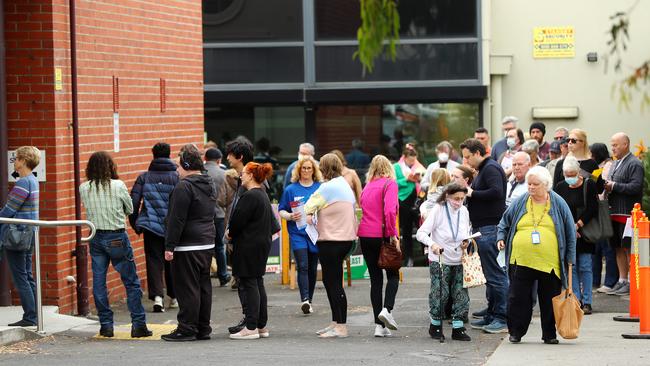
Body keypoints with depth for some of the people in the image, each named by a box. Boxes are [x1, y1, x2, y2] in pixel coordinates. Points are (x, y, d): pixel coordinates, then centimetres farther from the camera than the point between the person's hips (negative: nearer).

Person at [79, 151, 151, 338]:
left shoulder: (84, 188, -3)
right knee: (131, 282, 4)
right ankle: (138, 325, 3)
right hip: (117, 237, -3)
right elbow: (130, 209, 2)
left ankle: (106, 325, 9)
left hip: (96, 238, 3)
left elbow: (88, 209, 9)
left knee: (99, 282, 8)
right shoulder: (118, 186, -11)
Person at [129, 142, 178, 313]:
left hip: (151, 226, 0)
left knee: (154, 261, 2)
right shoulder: (177, 177, -3)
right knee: (172, 261, 14)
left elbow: (133, 202, -2)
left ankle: (157, 296, -14)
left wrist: (135, 224, 8)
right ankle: (174, 297, 23)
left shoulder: (144, 177, 2)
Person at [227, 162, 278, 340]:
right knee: (258, 284, 13)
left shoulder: (250, 196, -17)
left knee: (249, 284, -7)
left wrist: (230, 233, 1)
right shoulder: (263, 195, 14)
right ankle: (262, 326, 17)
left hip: (248, 245, -10)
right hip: (262, 243, 10)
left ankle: (251, 328, -7)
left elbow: (238, 220, -19)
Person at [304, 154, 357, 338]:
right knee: (330, 280, 17)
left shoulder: (329, 186, -14)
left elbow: (310, 205, -12)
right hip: (345, 238, 10)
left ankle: (341, 327, -5)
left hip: (332, 240, -10)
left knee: (334, 283, -6)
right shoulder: (344, 184, 15)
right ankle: (336, 322, 22)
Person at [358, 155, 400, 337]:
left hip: (365, 235, 5)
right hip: (383, 235, -5)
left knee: (375, 278, 8)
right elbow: (390, 210, -18)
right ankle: (387, 309, -13)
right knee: (393, 275, 11)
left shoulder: (367, 187, 13)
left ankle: (379, 326, 5)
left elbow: (363, 209, 10)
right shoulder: (390, 183, -5)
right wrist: (393, 234, -15)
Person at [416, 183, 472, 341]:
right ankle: (435, 325, 16)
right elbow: (421, 233, -18)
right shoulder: (438, 210, -13)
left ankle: (457, 328, 9)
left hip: (458, 261, 5)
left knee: (461, 294, 1)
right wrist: (432, 244, -36)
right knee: (440, 294, -3)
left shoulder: (464, 211, 3)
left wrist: (467, 242, -4)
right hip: (439, 261, -5)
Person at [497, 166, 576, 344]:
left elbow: (570, 232, 8)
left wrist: (570, 257, 4)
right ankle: (516, 332, 13)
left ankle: (549, 334, 16)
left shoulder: (558, 203, 5)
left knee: (549, 300, 5)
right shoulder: (520, 203, 8)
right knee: (519, 298, 1)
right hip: (522, 261, 1)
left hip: (549, 262, -1)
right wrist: (501, 238, 2)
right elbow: (504, 223, 21)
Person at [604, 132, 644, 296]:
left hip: (627, 213, -9)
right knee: (619, 248, 11)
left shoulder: (634, 164, -9)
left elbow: (635, 187, -19)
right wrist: (606, 186, 5)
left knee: (629, 249, -5)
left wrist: (614, 186, -16)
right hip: (614, 213, 9)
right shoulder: (615, 164, 19)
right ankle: (622, 281, 17)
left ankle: (631, 282, -2)